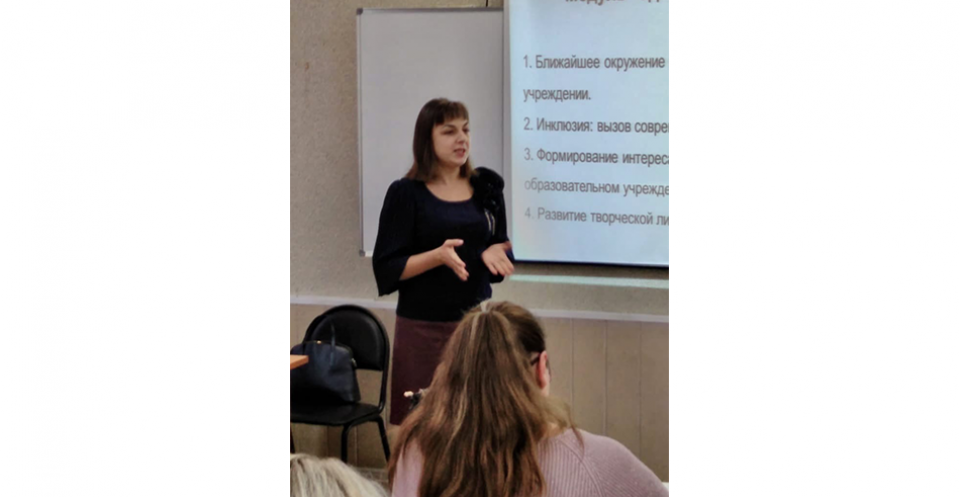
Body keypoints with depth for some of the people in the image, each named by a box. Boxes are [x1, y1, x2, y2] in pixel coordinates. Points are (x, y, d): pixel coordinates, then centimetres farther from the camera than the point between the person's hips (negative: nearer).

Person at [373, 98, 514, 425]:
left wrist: (493, 254, -9)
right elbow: (387, 269, -7)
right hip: (424, 327, -3)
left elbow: (502, 258, 14)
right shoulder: (406, 193, -4)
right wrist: (438, 255, -21)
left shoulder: (486, 188, 8)